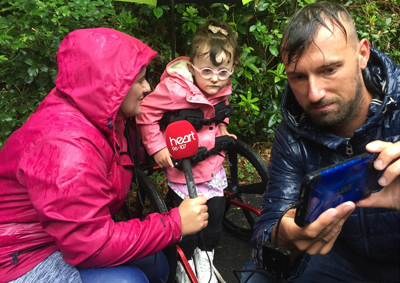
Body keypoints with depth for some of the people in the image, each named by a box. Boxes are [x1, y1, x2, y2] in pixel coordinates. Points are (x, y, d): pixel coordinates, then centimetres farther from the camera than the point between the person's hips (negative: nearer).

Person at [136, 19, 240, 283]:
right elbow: (147, 113, -17)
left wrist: (222, 128, 5)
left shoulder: (221, 89, -5)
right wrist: (157, 147, -17)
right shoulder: (175, 88, -26)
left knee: (216, 214, 13)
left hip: (213, 163, 6)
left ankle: (205, 258, 40)